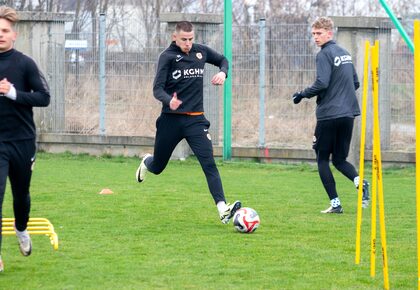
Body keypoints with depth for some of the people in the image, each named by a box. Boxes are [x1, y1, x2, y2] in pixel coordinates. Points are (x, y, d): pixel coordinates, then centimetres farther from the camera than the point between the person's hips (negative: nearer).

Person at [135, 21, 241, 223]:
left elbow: (222, 60, 25)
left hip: (195, 120, 2)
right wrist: (169, 101, -37)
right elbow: (157, 89, -15)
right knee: (157, 168, 14)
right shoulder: (167, 56, -8)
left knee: (209, 163, -17)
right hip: (171, 119, -2)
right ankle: (147, 162, 52)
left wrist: (223, 72, 1)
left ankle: (223, 209, -28)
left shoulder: (200, 51, 5)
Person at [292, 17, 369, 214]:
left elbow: (322, 83, -20)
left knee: (322, 159, 5)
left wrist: (302, 95, -6)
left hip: (329, 114, -7)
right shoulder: (345, 53, 15)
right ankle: (359, 182, -17)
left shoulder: (324, 54, -10)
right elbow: (355, 83, 21)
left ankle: (335, 203, -2)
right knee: (340, 159, 13)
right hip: (348, 114, 7)